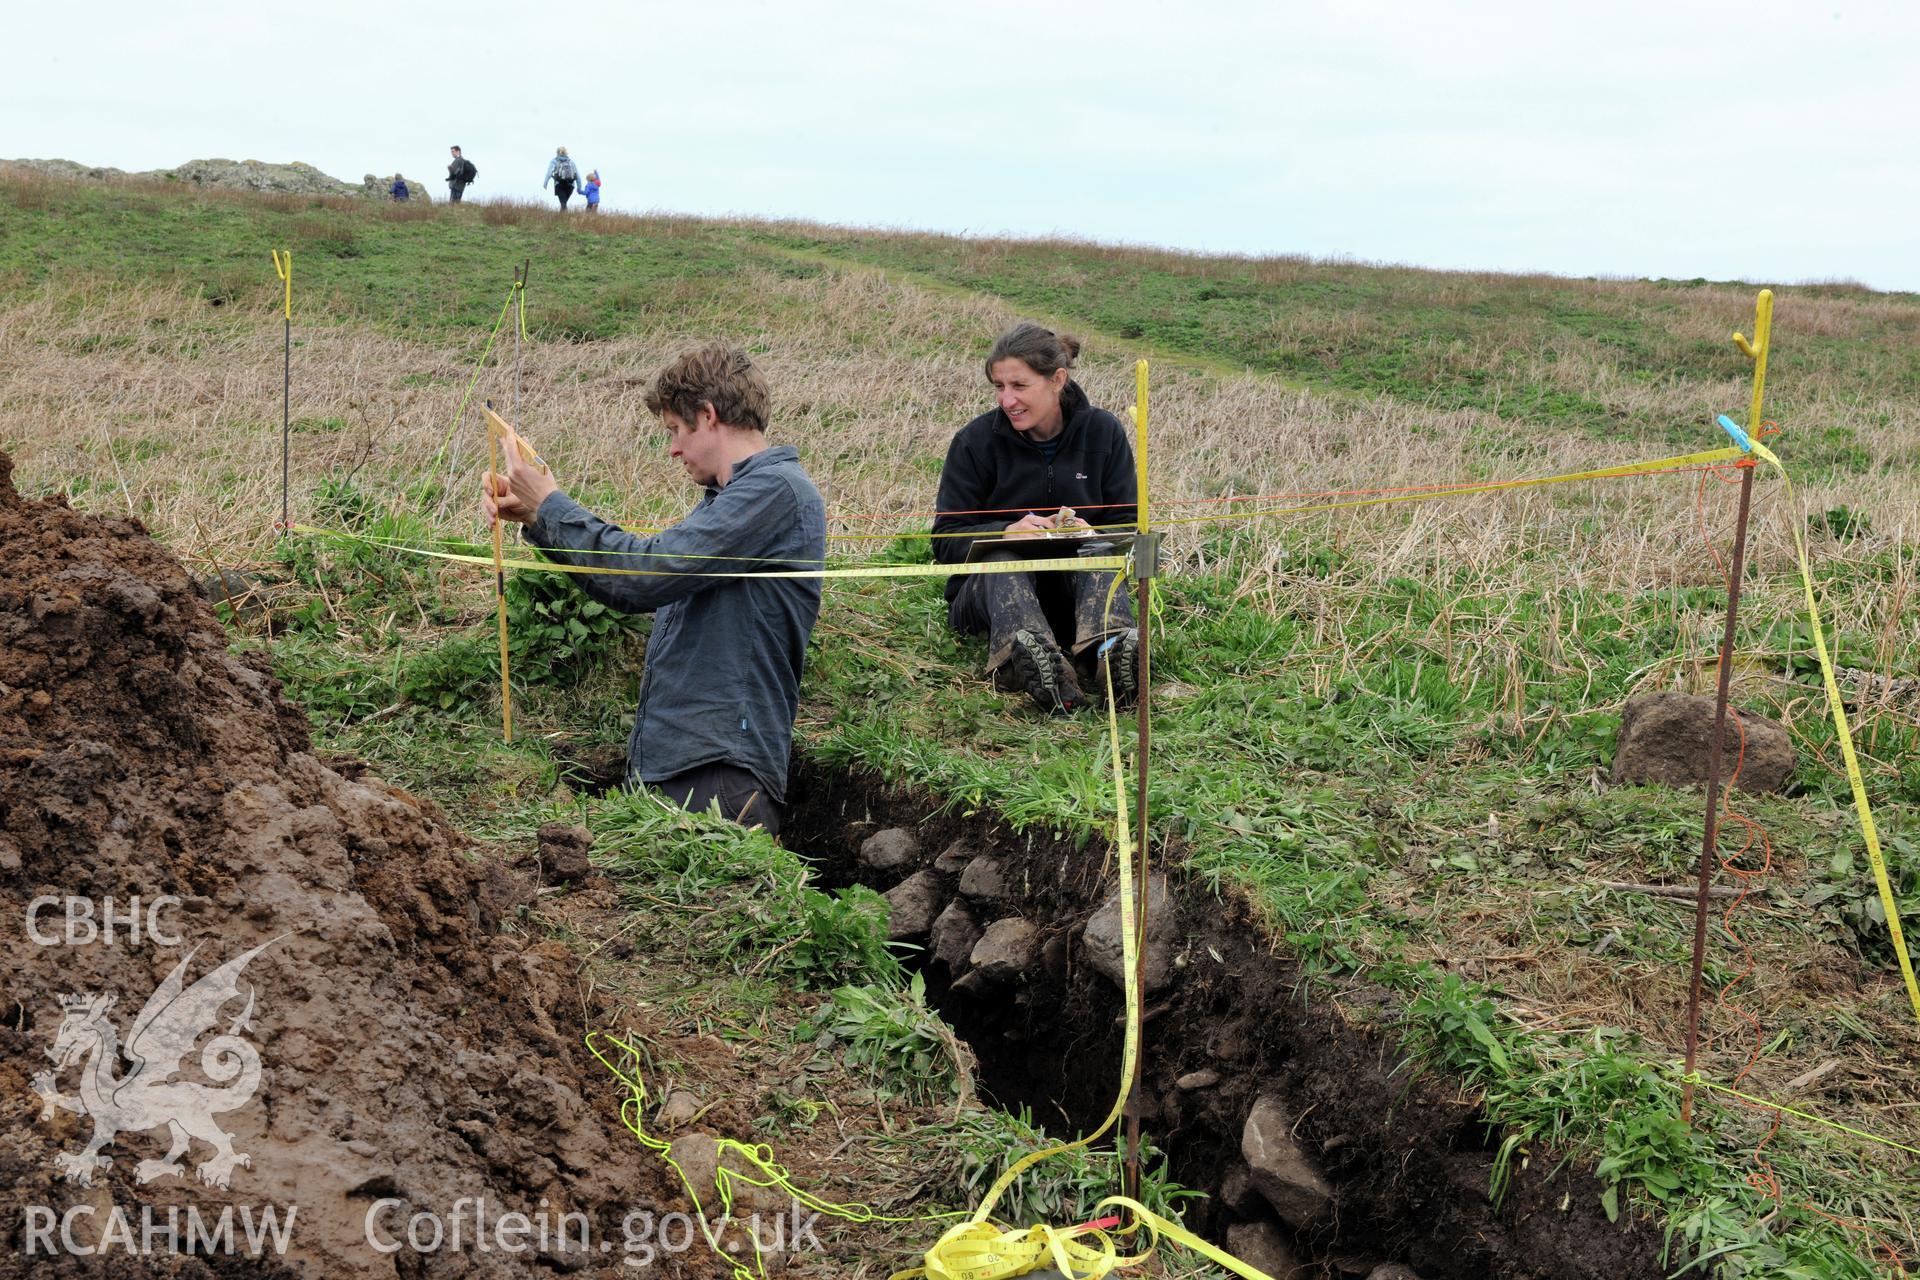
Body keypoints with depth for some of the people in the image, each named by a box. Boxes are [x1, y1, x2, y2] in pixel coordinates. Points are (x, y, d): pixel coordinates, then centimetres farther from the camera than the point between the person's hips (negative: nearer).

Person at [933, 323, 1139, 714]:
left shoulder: (1102, 432, 1)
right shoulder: (976, 440, -4)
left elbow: (1127, 527, 1)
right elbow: (946, 542, -6)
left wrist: (1089, 534, -23)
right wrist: (1005, 532, -26)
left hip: (1075, 586, 1)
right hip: (988, 589, -1)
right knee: (1003, 562, -34)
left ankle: (1107, 651, -61)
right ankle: (1032, 661, -67)